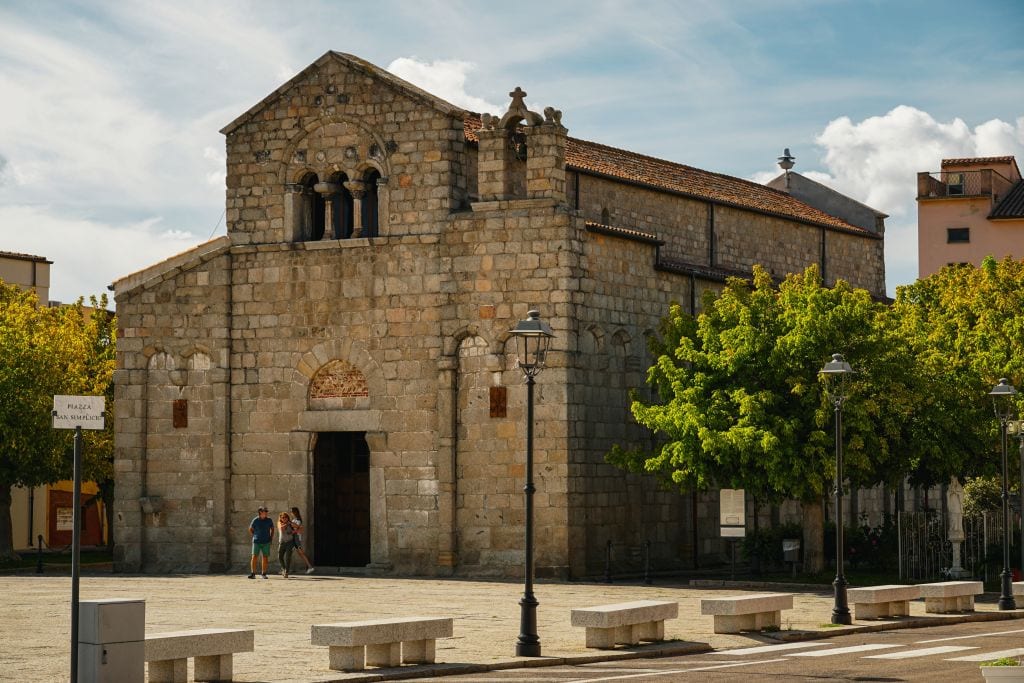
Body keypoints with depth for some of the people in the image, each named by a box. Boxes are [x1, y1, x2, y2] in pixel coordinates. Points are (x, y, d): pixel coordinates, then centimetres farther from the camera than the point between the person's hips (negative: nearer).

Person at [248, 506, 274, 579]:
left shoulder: (269, 520, 3)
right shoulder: (255, 520, -4)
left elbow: (272, 529, 19)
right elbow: (250, 529, 9)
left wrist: (271, 538, 11)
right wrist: (254, 536, 5)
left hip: (266, 542, 2)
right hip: (257, 542, -2)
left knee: (265, 557, 2)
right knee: (254, 557, -8)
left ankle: (264, 574, 11)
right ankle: (253, 573, -6)